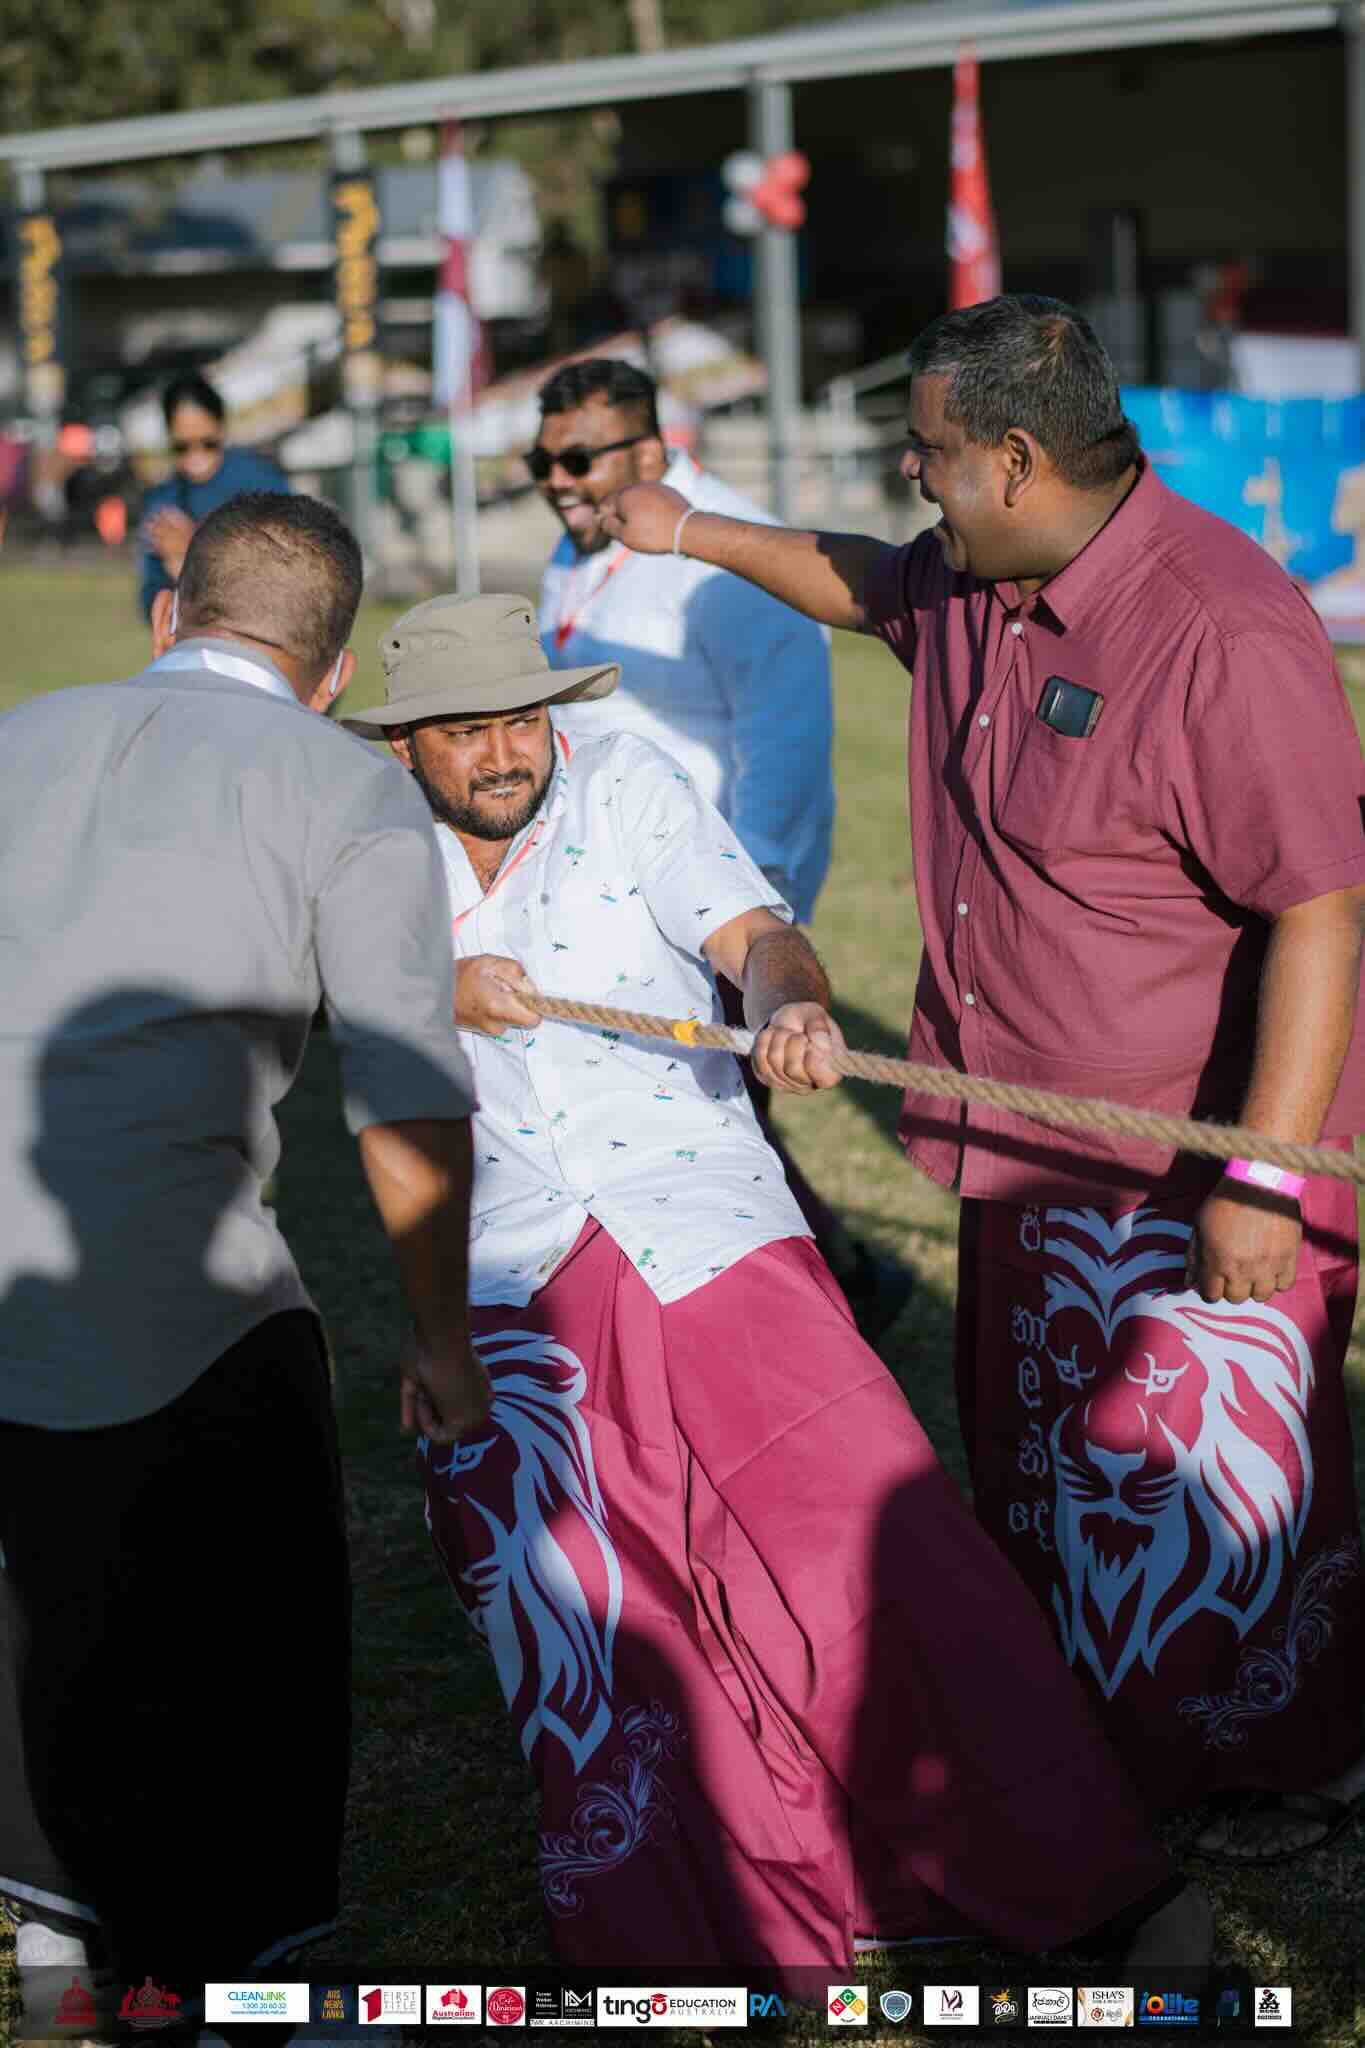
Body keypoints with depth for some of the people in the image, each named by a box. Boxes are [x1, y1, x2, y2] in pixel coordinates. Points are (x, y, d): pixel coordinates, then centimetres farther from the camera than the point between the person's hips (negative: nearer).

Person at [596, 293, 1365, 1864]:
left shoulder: (1221, 632, -26)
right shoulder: (970, 586, 2)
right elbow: (864, 584, 29)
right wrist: (690, 535, 30)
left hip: (1203, 1156, -9)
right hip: (1029, 1151, 9)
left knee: (1214, 1473, 2)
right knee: (1044, 1463, 19)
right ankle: (1091, 1748, 36)